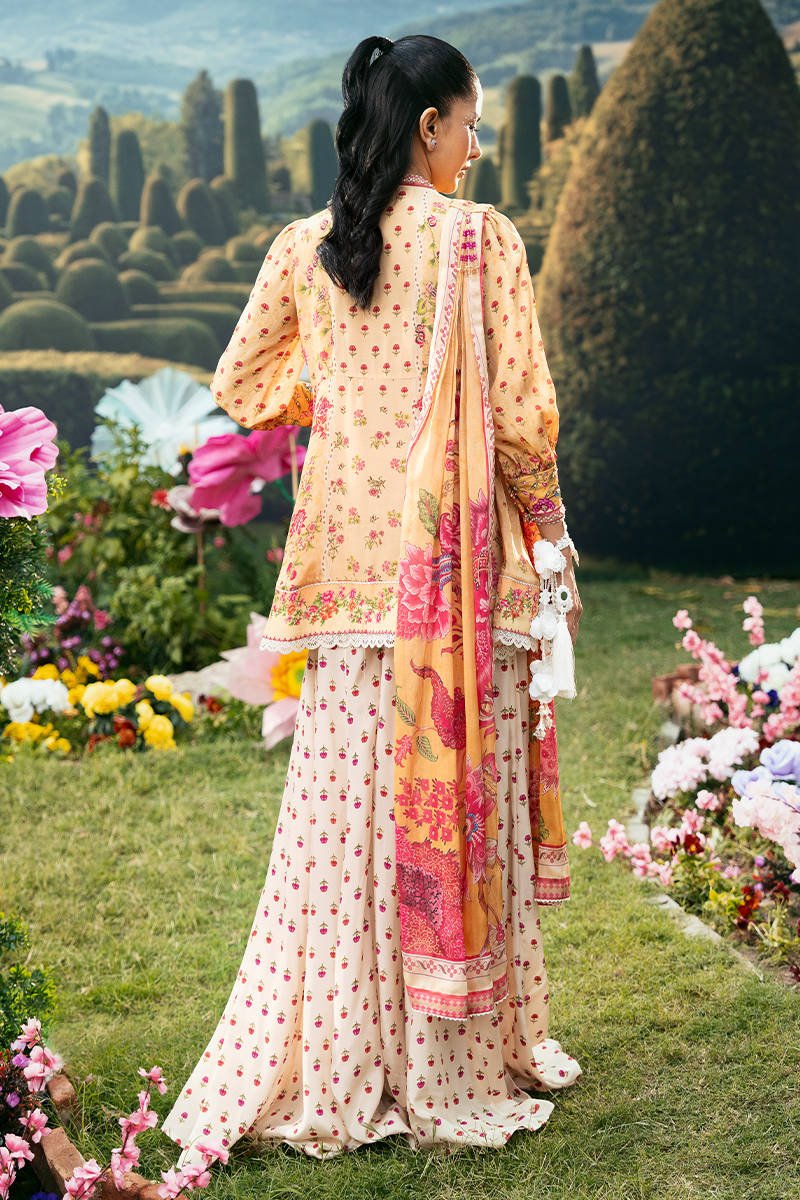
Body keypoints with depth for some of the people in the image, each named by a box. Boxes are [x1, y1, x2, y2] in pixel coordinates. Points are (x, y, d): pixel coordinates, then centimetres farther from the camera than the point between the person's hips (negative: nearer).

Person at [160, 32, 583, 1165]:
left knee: (346, 803, 10)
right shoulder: (482, 239, -8)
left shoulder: (303, 247, 5)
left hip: (352, 561, 4)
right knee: (462, 792, 5)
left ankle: (333, 1069, 18)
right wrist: (548, 533, 3)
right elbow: (521, 414, -10)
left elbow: (239, 385, 12)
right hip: (461, 561, -4)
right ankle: (466, 1061, 16)